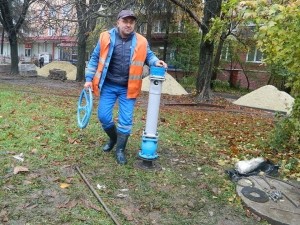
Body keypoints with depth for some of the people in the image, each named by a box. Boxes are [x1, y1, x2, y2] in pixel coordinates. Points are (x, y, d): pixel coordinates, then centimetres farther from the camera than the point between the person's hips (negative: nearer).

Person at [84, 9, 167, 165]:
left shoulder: (141, 42, -2)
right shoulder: (106, 37, -3)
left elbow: (148, 55, 14)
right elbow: (95, 59, 4)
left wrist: (155, 62, -9)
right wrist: (89, 79, 0)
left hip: (128, 88, 0)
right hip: (108, 86, 0)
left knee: (126, 120, 1)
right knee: (103, 116, 2)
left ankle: (120, 150, 19)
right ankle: (113, 138, 33)